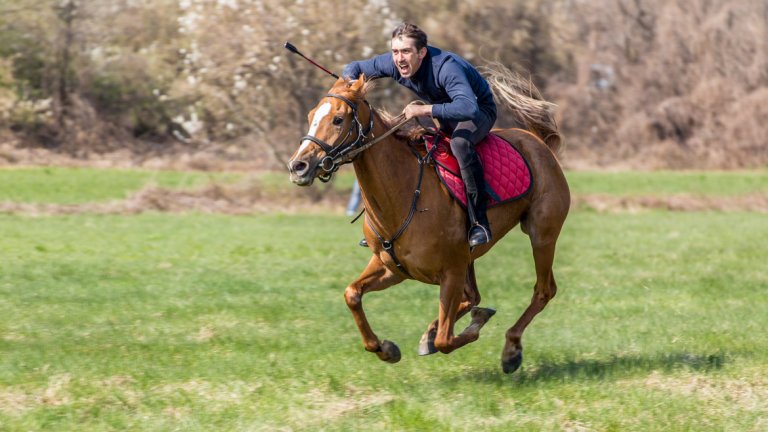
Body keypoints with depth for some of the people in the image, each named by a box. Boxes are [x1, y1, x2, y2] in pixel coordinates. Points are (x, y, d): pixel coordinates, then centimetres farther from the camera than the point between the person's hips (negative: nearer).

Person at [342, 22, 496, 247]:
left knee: (460, 142, -39)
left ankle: (479, 222, -33)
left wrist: (423, 110, -52)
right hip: (444, 118, 8)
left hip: (479, 110, -8)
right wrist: (350, 83, -27)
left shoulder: (446, 67, -38)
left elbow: (468, 108, -52)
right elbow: (354, 68, -2)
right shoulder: (393, 63, -17)